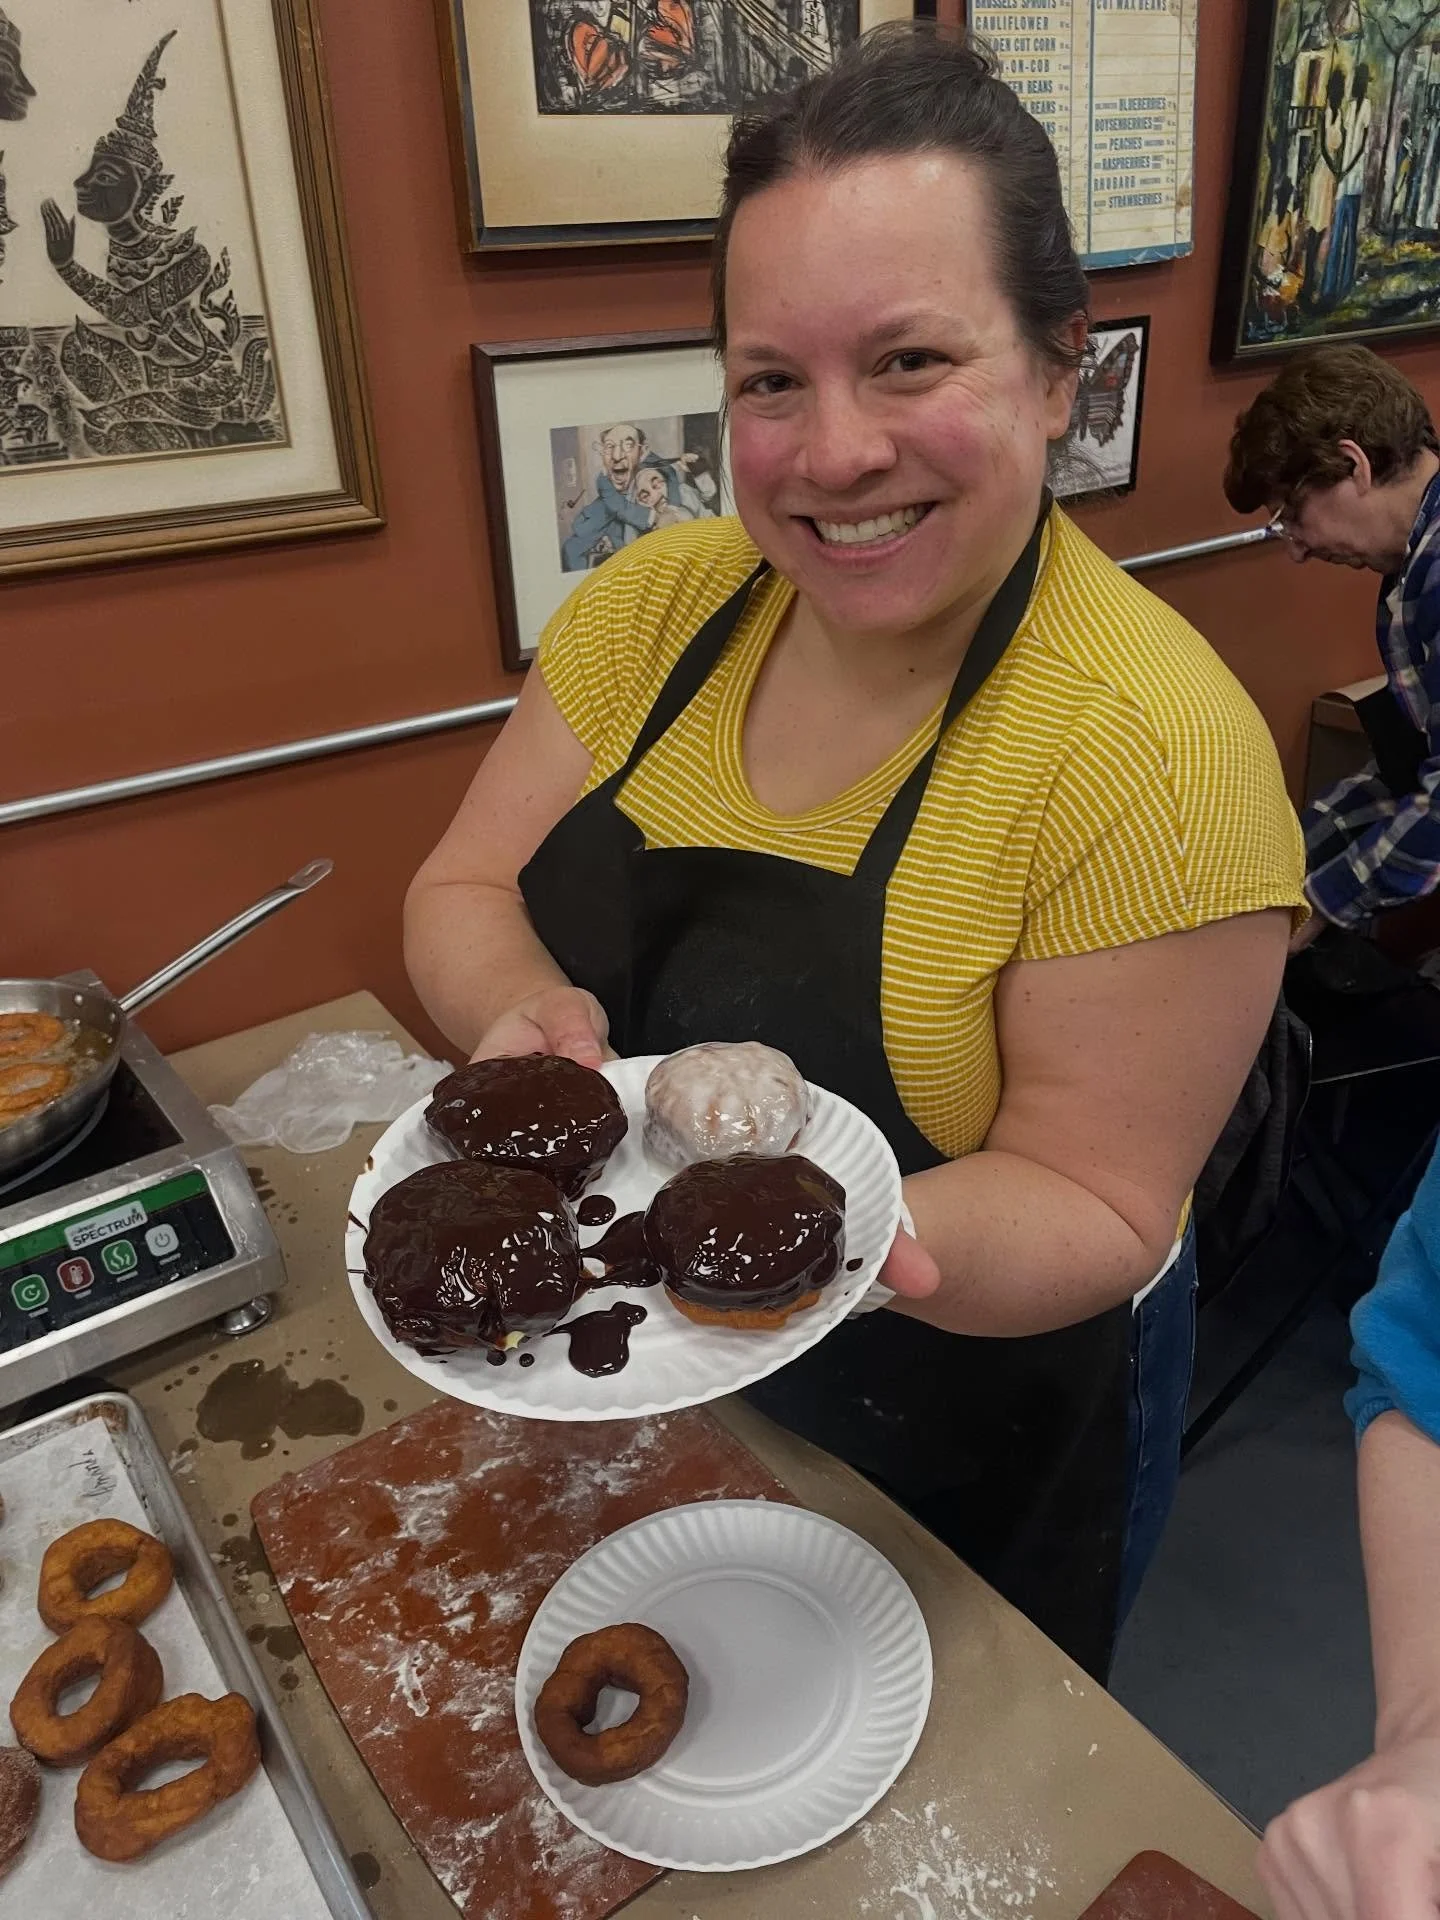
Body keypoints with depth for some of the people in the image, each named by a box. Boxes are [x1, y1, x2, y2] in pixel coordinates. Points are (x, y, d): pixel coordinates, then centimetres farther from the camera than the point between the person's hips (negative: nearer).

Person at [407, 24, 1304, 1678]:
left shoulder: (1148, 752, -28)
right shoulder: (660, 604, -12)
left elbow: (1095, 1205, -21)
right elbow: (463, 892, -6)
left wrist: (873, 1235, -41)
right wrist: (525, 1016, -28)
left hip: (967, 1447, -4)